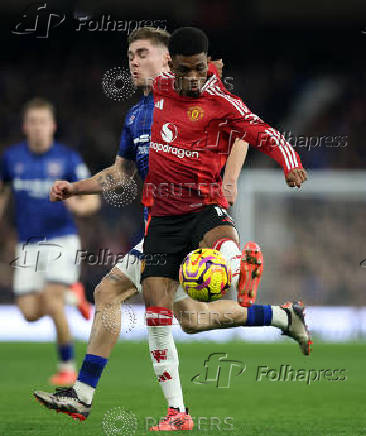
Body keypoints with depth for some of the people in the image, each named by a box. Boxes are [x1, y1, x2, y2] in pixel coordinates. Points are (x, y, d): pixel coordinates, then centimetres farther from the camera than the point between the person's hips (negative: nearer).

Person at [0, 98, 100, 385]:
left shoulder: (68, 159, -6)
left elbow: (93, 201, -5)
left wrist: (80, 206, -27)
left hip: (61, 241, -4)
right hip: (28, 245, 4)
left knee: (52, 304, -19)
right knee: (30, 313, -4)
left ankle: (67, 367, -1)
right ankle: (71, 294, 28)